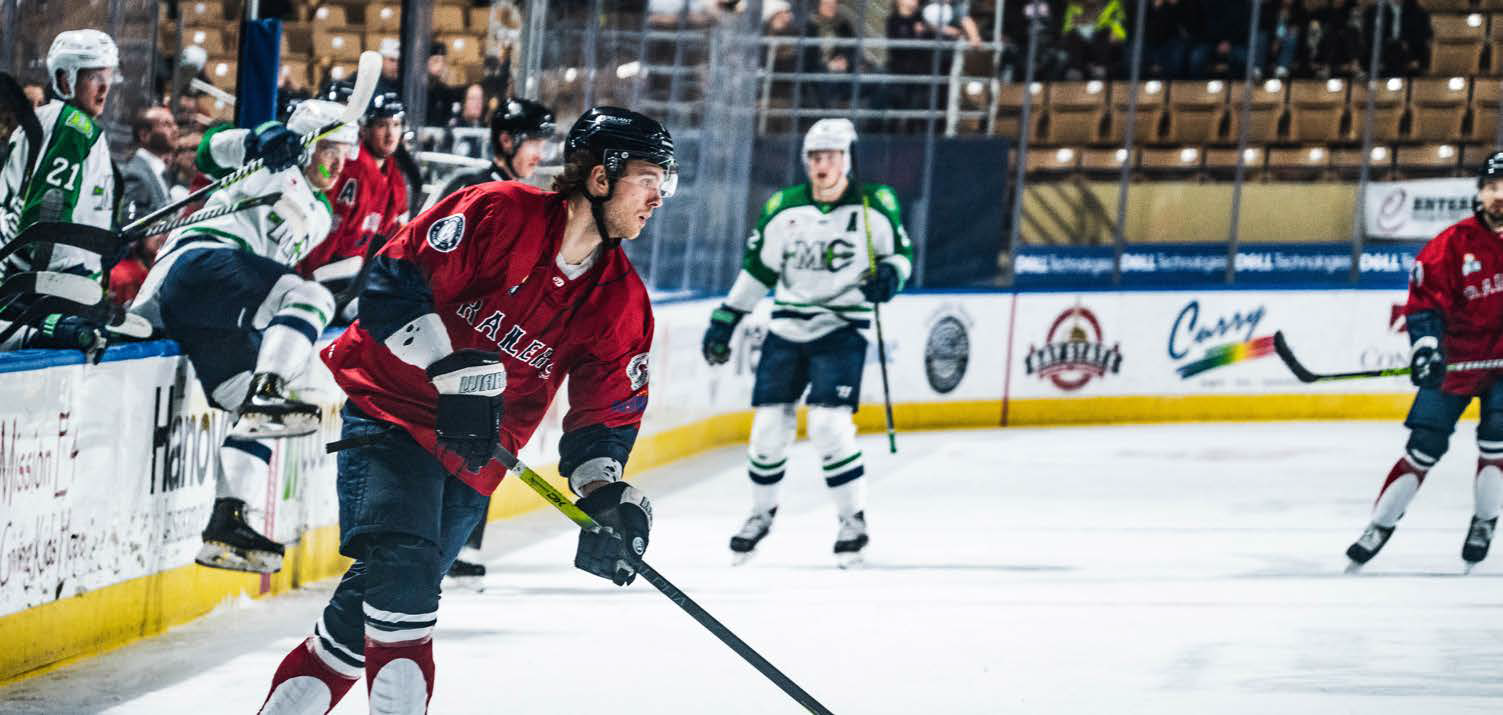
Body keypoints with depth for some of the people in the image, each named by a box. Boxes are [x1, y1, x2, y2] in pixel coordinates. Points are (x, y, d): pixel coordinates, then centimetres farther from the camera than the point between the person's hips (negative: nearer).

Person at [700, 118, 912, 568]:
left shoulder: (875, 205, -6)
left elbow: (901, 252, 6)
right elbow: (757, 269, 11)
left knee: (829, 425, -17)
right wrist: (724, 321, 11)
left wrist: (890, 275, -17)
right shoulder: (783, 208, 1)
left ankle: (853, 520, -2)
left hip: (842, 329, -3)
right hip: (787, 326, 3)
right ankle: (762, 512, 24)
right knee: (769, 425, 2)